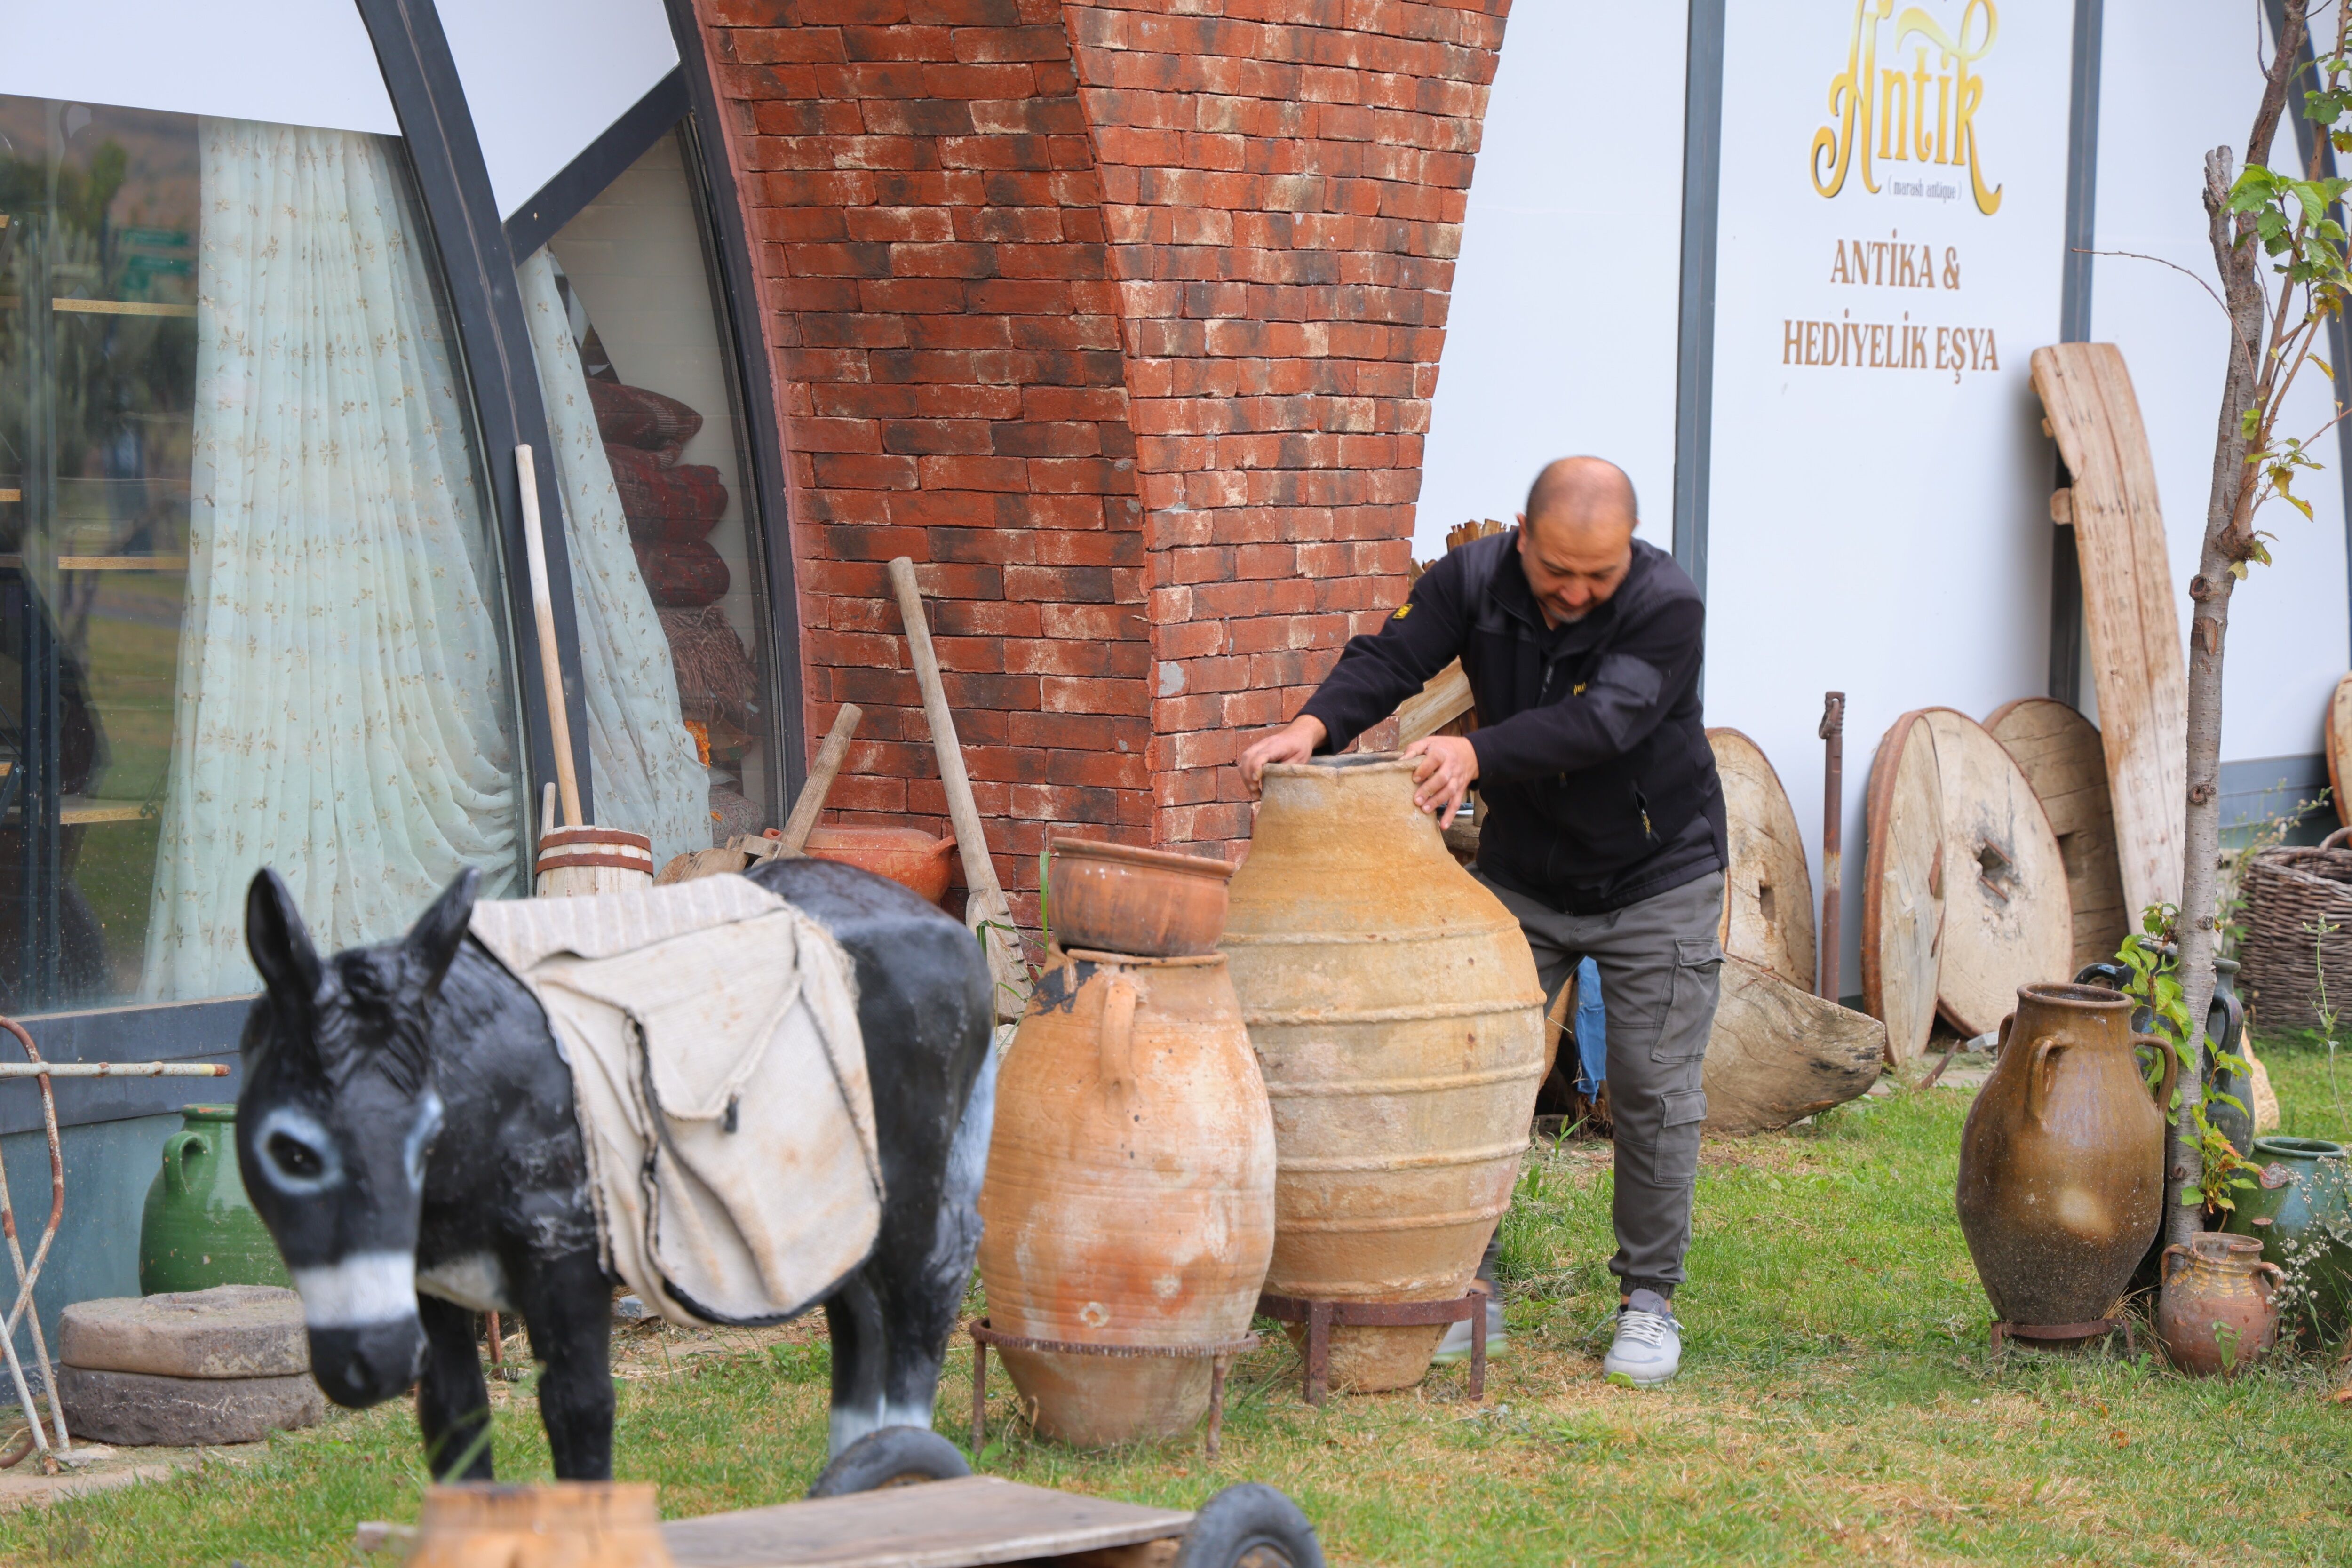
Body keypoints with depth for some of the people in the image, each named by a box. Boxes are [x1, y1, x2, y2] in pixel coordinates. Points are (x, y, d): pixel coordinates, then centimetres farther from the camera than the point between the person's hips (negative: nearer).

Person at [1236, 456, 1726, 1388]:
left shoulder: (1667, 608, -25)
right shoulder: (1476, 579, -13)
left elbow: (1605, 717, -38)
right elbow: (1391, 658, -20)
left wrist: (1477, 752, -51)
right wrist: (1316, 725, -42)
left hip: (1656, 882, -3)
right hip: (1522, 878, 3)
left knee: (1654, 1092, -2)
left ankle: (1648, 1297, 11)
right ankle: (1470, 1283, 9)